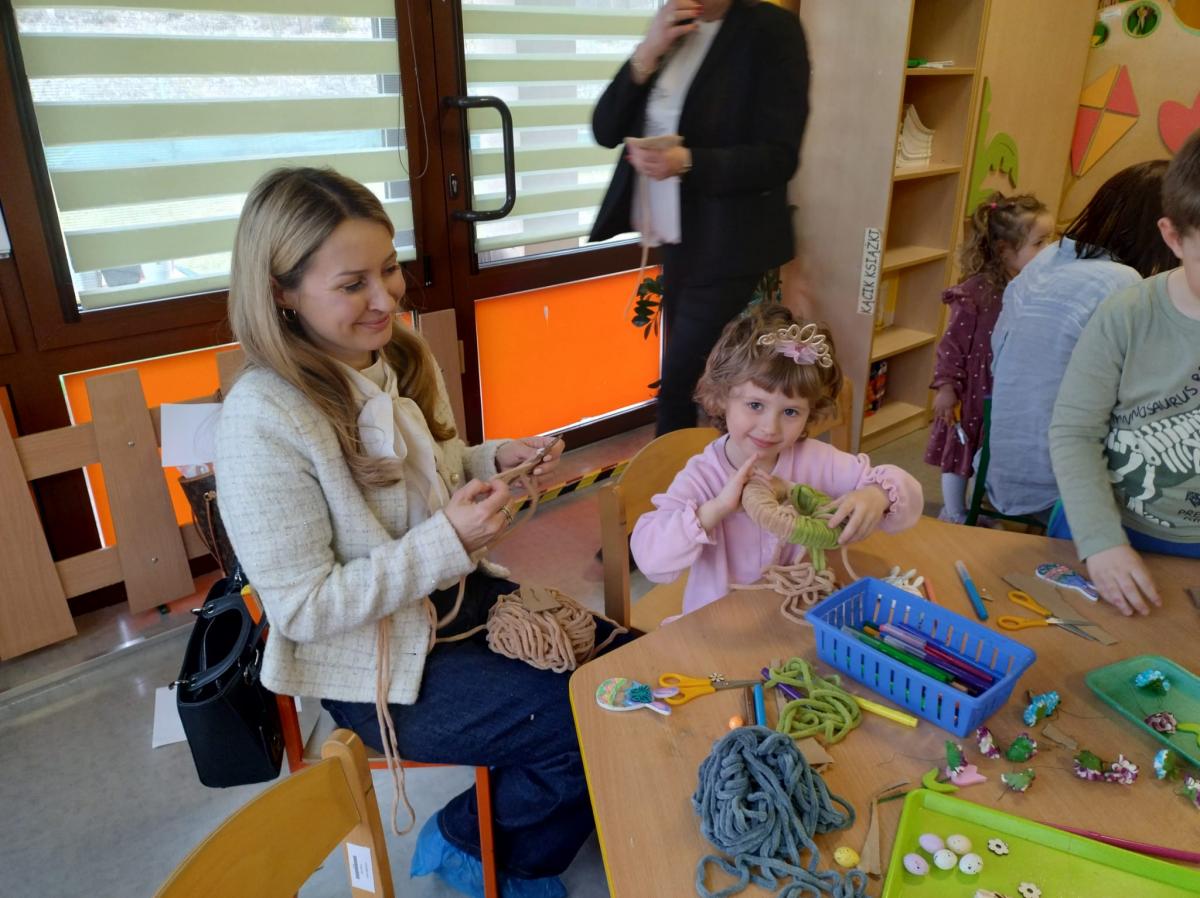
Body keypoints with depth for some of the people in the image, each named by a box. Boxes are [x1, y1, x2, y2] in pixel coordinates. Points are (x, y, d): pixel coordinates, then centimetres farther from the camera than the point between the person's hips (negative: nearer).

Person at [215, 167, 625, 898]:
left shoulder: (400, 358, -2)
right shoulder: (264, 420, -25)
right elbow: (304, 609, -22)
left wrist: (498, 460, -7)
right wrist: (448, 542, -29)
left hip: (461, 596, 8)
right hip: (375, 665, -7)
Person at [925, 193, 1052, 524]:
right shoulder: (976, 292, -20)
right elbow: (953, 342, -16)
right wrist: (946, 386, -15)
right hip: (976, 389, -5)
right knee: (960, 449, 11)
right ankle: (954, 513, 29)